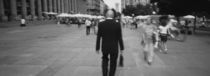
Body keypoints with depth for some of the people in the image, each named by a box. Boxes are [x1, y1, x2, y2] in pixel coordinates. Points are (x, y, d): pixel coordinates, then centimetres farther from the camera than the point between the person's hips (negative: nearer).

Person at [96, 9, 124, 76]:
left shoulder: (101, 24, -9)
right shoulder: (117, 24, -12)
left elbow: (98, 37, -5)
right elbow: (120, 38, -8)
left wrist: (97, 48, 5)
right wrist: (122, 48, 3)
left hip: (104, 47, 2)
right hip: (114, 48, -1)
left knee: (105, 60, 24)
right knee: (113, 63, 15)